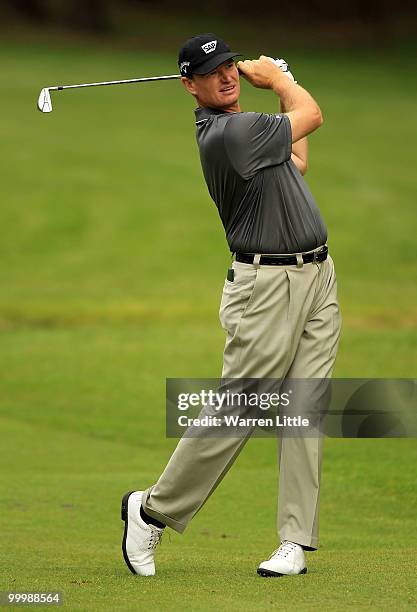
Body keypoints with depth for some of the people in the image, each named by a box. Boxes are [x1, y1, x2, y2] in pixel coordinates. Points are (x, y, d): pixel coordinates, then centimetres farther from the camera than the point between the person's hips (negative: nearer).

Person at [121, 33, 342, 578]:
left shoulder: (242, 124, 12)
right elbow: (312, 116, -5)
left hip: (318, 277, 8)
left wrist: (278, 84, 25)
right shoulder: (226, 133, -18)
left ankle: (297, 541, 1)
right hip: (268, 284, -8)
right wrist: (278, 78, 13)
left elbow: (297, 163, 26)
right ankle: (153, 511, 11)